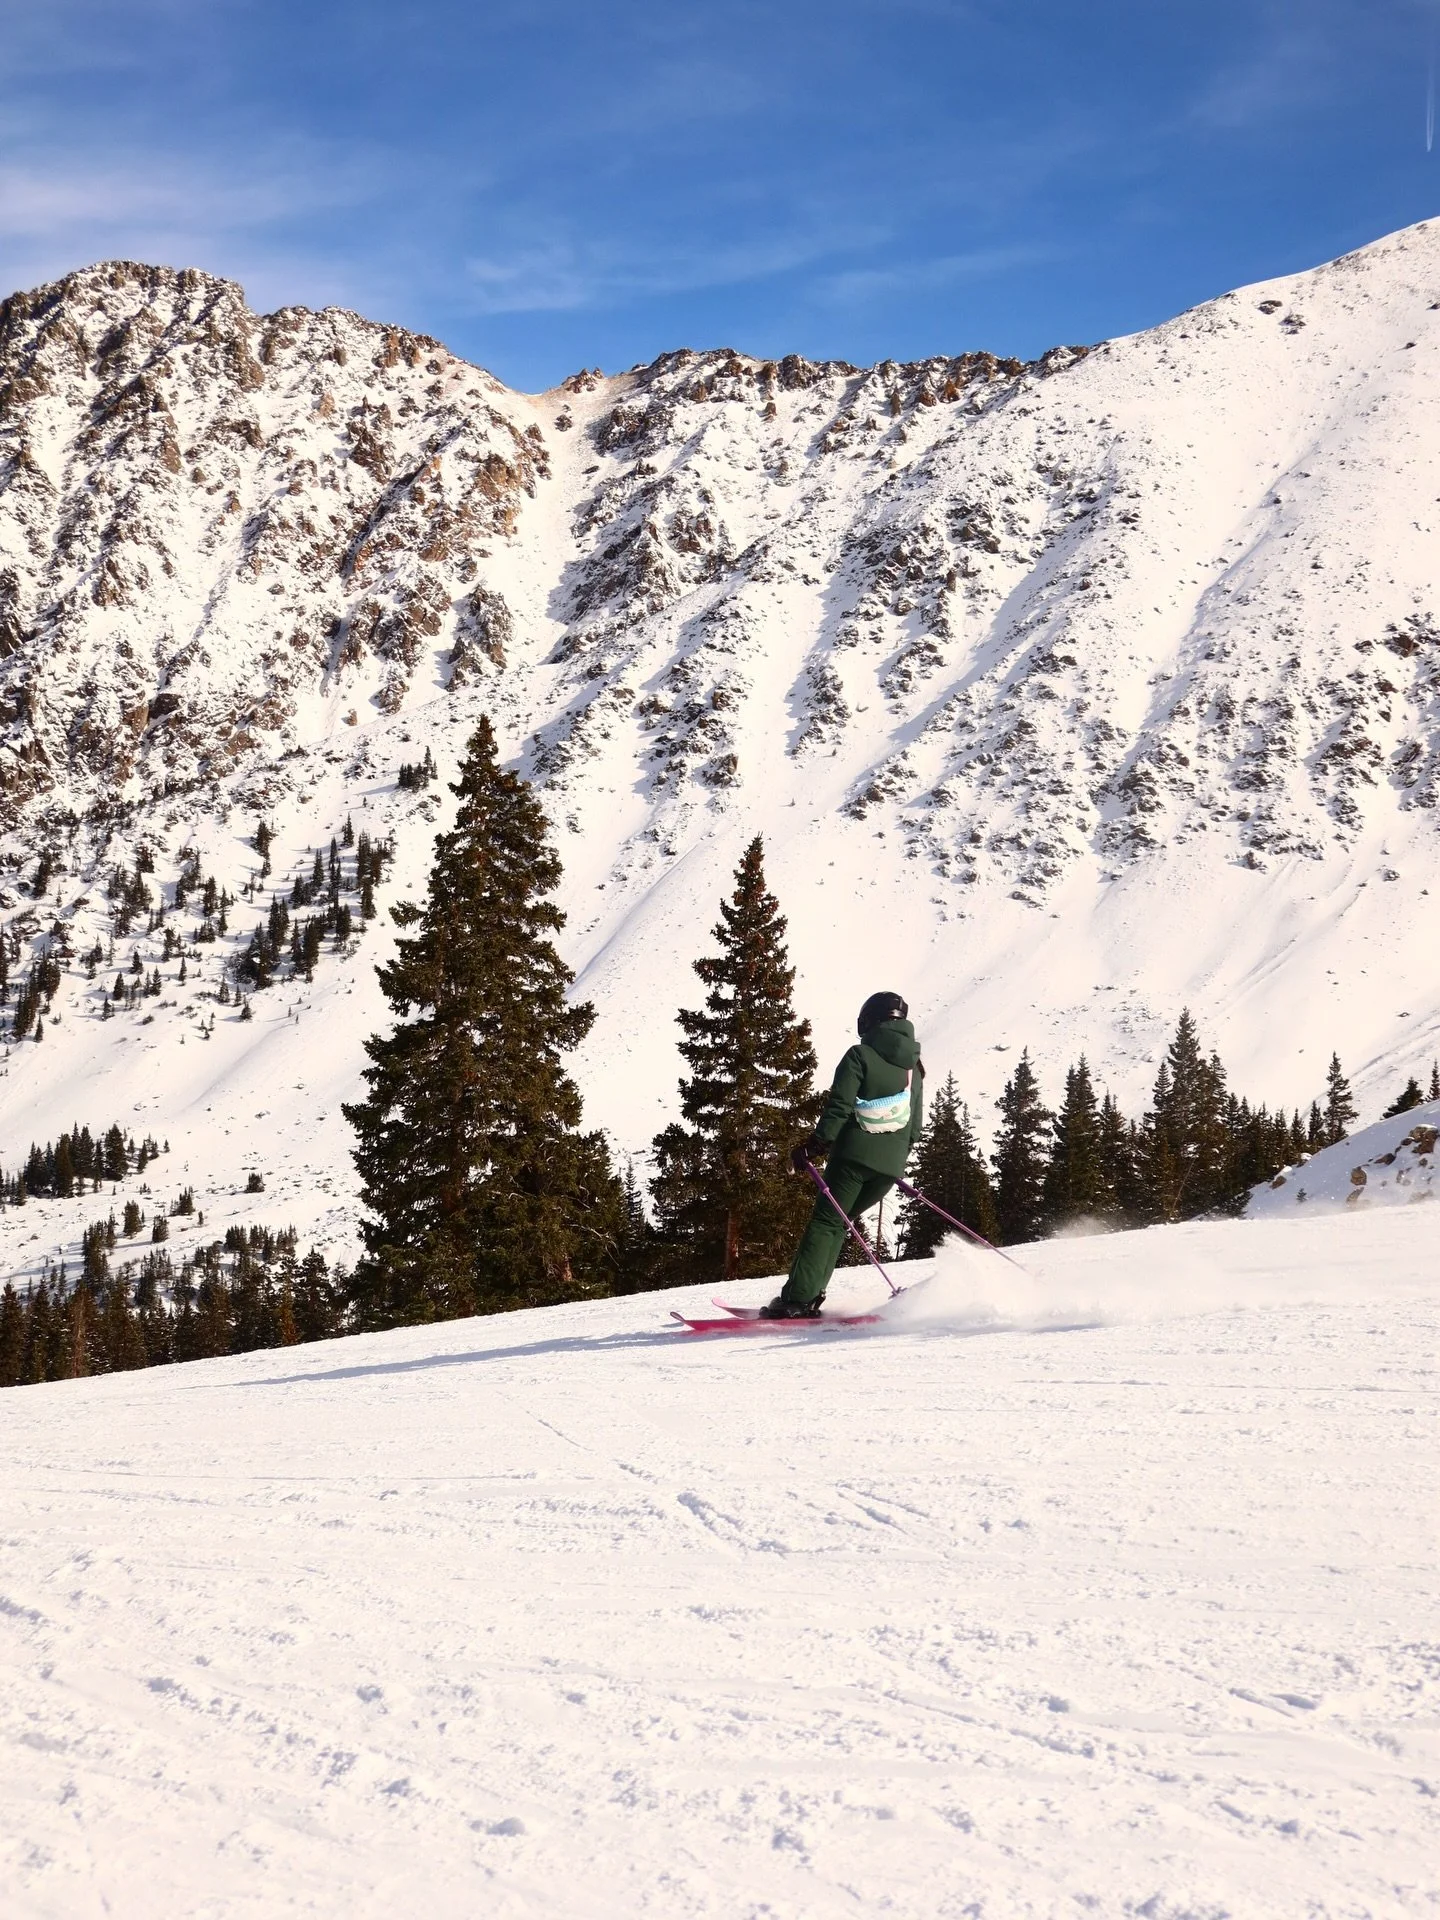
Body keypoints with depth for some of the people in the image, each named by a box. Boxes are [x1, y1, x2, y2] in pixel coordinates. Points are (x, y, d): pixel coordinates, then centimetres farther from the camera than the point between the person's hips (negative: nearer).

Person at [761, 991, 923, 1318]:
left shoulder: (860, 1056, -3)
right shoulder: (914, 1069, 16)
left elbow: (839, 1106, -12)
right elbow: (915, 1127, 17)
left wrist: (816, 1145, -9)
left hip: (855, 1153, -5)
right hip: (891, 1165, 5)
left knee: (825, 1220, -4)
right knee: (837, 1222, 14)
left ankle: (797, 1297, -15)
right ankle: (810, 1293, 5)